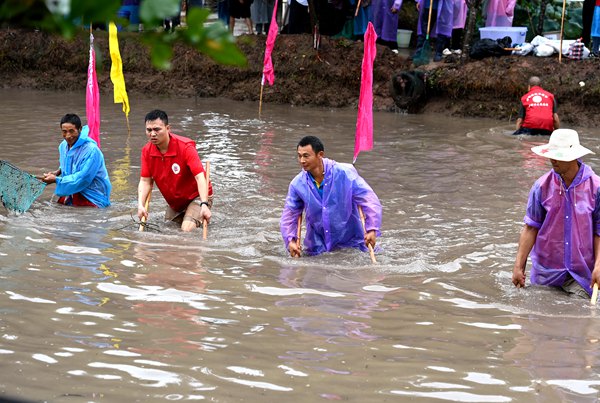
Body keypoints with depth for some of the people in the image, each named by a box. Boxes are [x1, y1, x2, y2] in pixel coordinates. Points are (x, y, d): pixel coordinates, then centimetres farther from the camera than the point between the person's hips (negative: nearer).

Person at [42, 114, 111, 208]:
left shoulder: (91, 150, -23)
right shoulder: (63, 146, 4)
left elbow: (82, 179, -23)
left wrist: (56, 179, -18)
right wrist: (58, 172, 3)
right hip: (74, 192, 8)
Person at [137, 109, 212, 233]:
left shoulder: (185, 147, -24)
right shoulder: (147, 151, -9)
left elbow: (200, 177, -32)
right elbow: (145, 181, -7)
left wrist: (204, 205, -44)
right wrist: (141, 205, -24)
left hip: (196, 196, -6)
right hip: (174, 202, 6)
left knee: (187, 230, -24)